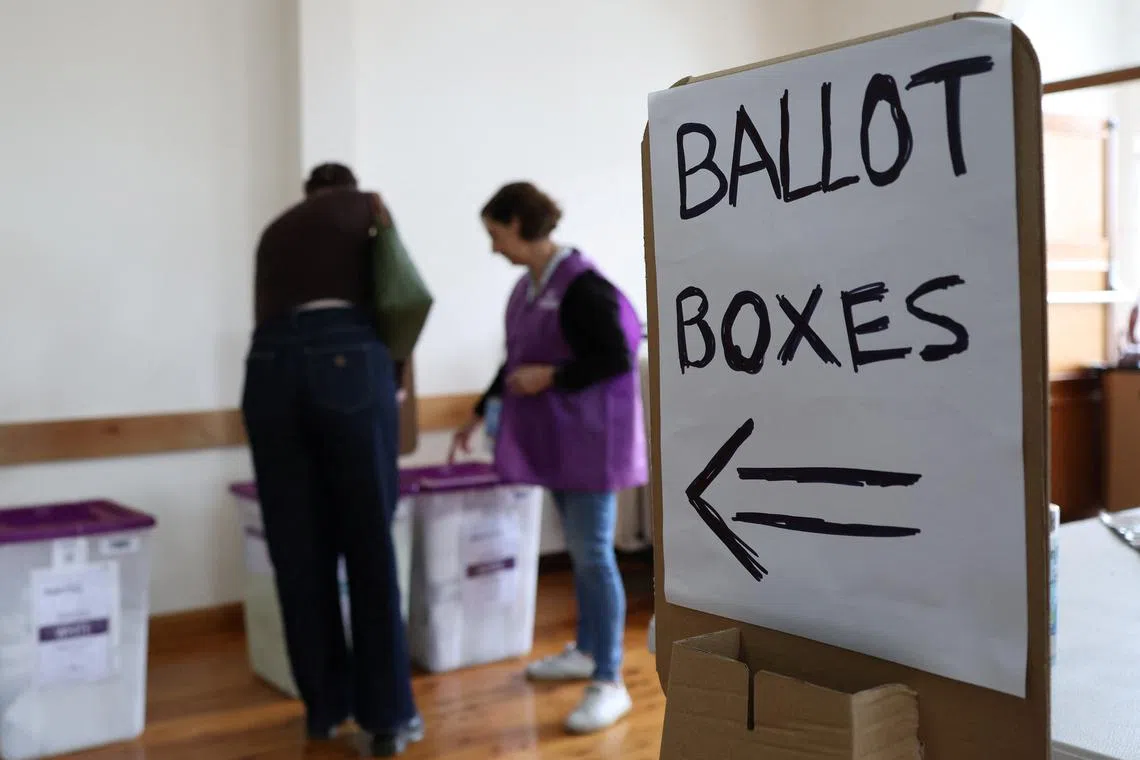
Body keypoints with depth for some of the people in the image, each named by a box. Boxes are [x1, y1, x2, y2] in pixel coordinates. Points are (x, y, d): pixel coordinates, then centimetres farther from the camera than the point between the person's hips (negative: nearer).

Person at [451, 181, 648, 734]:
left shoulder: (580, 285, -18)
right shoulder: (527, 286, 9)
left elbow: (618, 359, -19)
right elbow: (516, 360, 19)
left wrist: (552, 376, -18)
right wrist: (480, 413, 23)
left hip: (590, 436, -9)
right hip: (556, 435, 9)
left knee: (593, 553, -7)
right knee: (577, 550, 17)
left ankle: (610, 683, 0)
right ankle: (586, 651, 32)